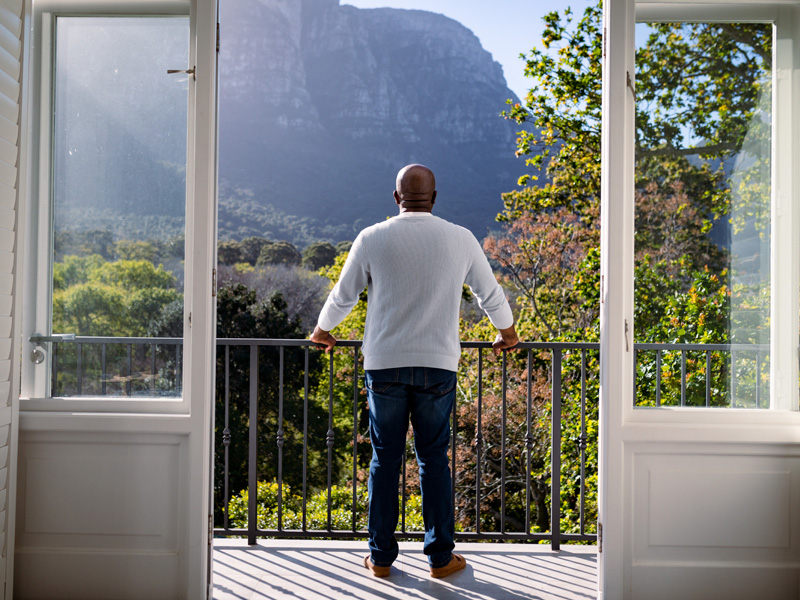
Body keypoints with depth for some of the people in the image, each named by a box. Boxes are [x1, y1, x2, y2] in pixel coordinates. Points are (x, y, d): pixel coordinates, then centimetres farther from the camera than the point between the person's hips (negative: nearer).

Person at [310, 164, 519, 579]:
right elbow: (491, 295, 14)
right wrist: (507, 334, 32)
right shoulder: (460, 240, 2)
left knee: (384, 460, 9)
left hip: (384, 365, 0)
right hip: (437, 366, 1)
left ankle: (381, 557, 19)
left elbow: (342, 296, 9)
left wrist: (322, 332, 29)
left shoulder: (372, 238, -1)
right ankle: (441, 556, 18)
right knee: (434, 460, 10)